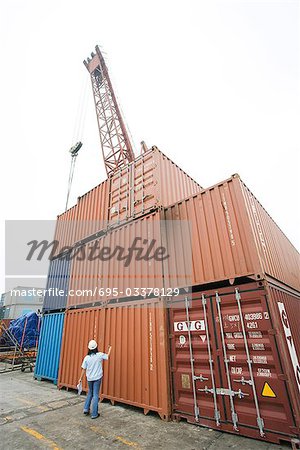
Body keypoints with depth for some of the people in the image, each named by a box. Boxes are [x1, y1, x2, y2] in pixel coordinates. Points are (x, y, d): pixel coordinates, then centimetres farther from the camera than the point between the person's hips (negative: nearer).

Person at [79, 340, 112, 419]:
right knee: (95, 395, 6)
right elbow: (107, 356, 4)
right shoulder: (99, 355, -12)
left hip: (89, 378, 3)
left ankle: (86, 409, 21)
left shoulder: (87, 357, -7)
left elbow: (83, 369, -2)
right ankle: (94, 414, 11)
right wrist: (110, 349, 21)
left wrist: (81, 378, 11)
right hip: (97, 378, -3)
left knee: (90, 393, 25)